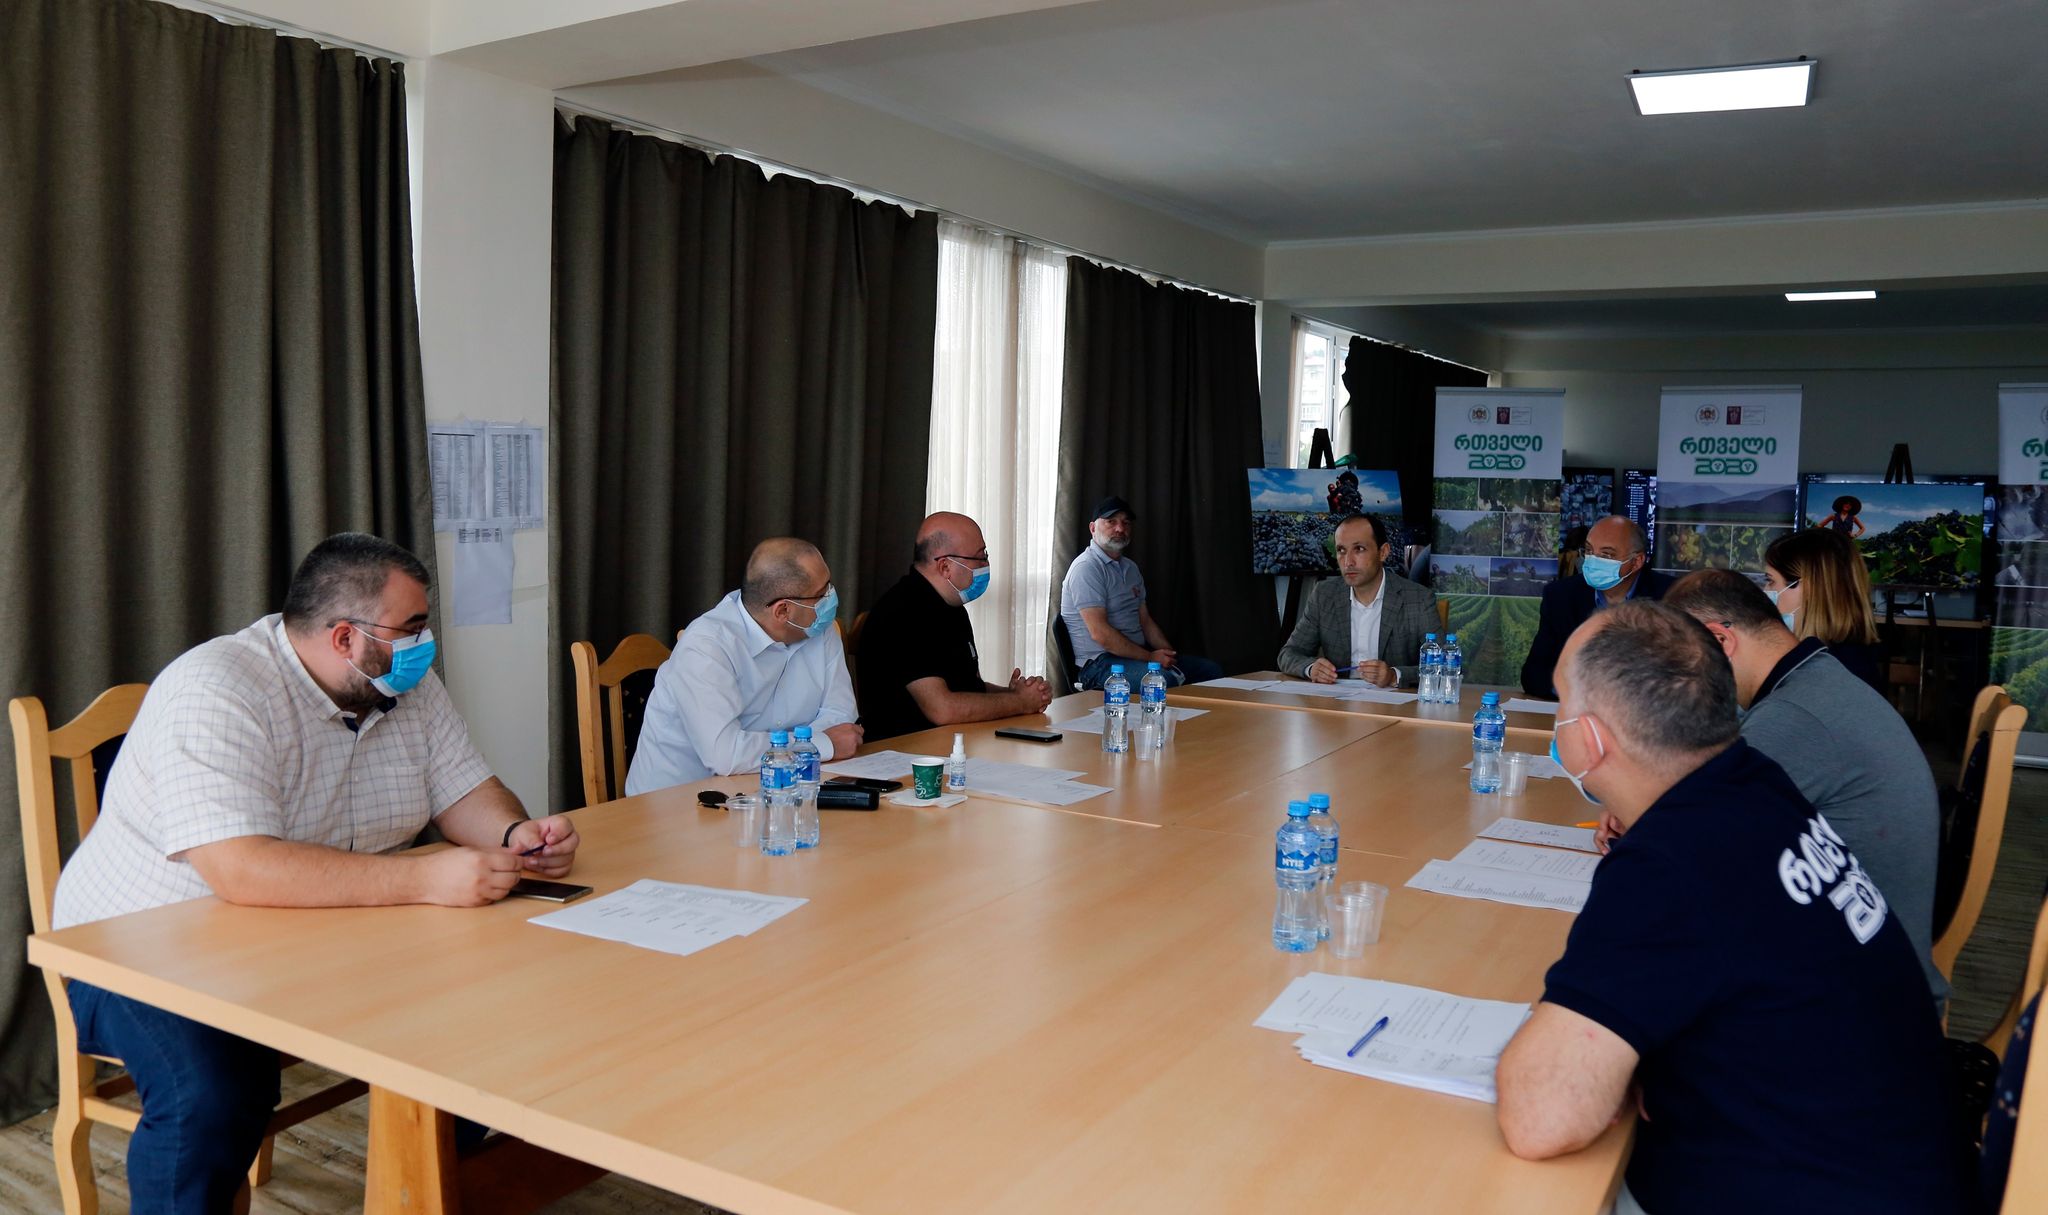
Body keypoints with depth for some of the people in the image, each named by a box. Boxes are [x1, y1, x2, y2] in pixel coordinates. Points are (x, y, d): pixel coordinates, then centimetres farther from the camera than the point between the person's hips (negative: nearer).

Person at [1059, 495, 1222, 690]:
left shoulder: (1130, 568, 20)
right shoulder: (1086, 568, -11)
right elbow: (1100, 633, -19)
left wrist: (1168, 653, 3)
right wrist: (1150, 657, -15)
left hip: (1137, 654, 9)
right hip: (1100, 663, -9)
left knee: (1211, 670, -3)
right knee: (1167, 679, -35)